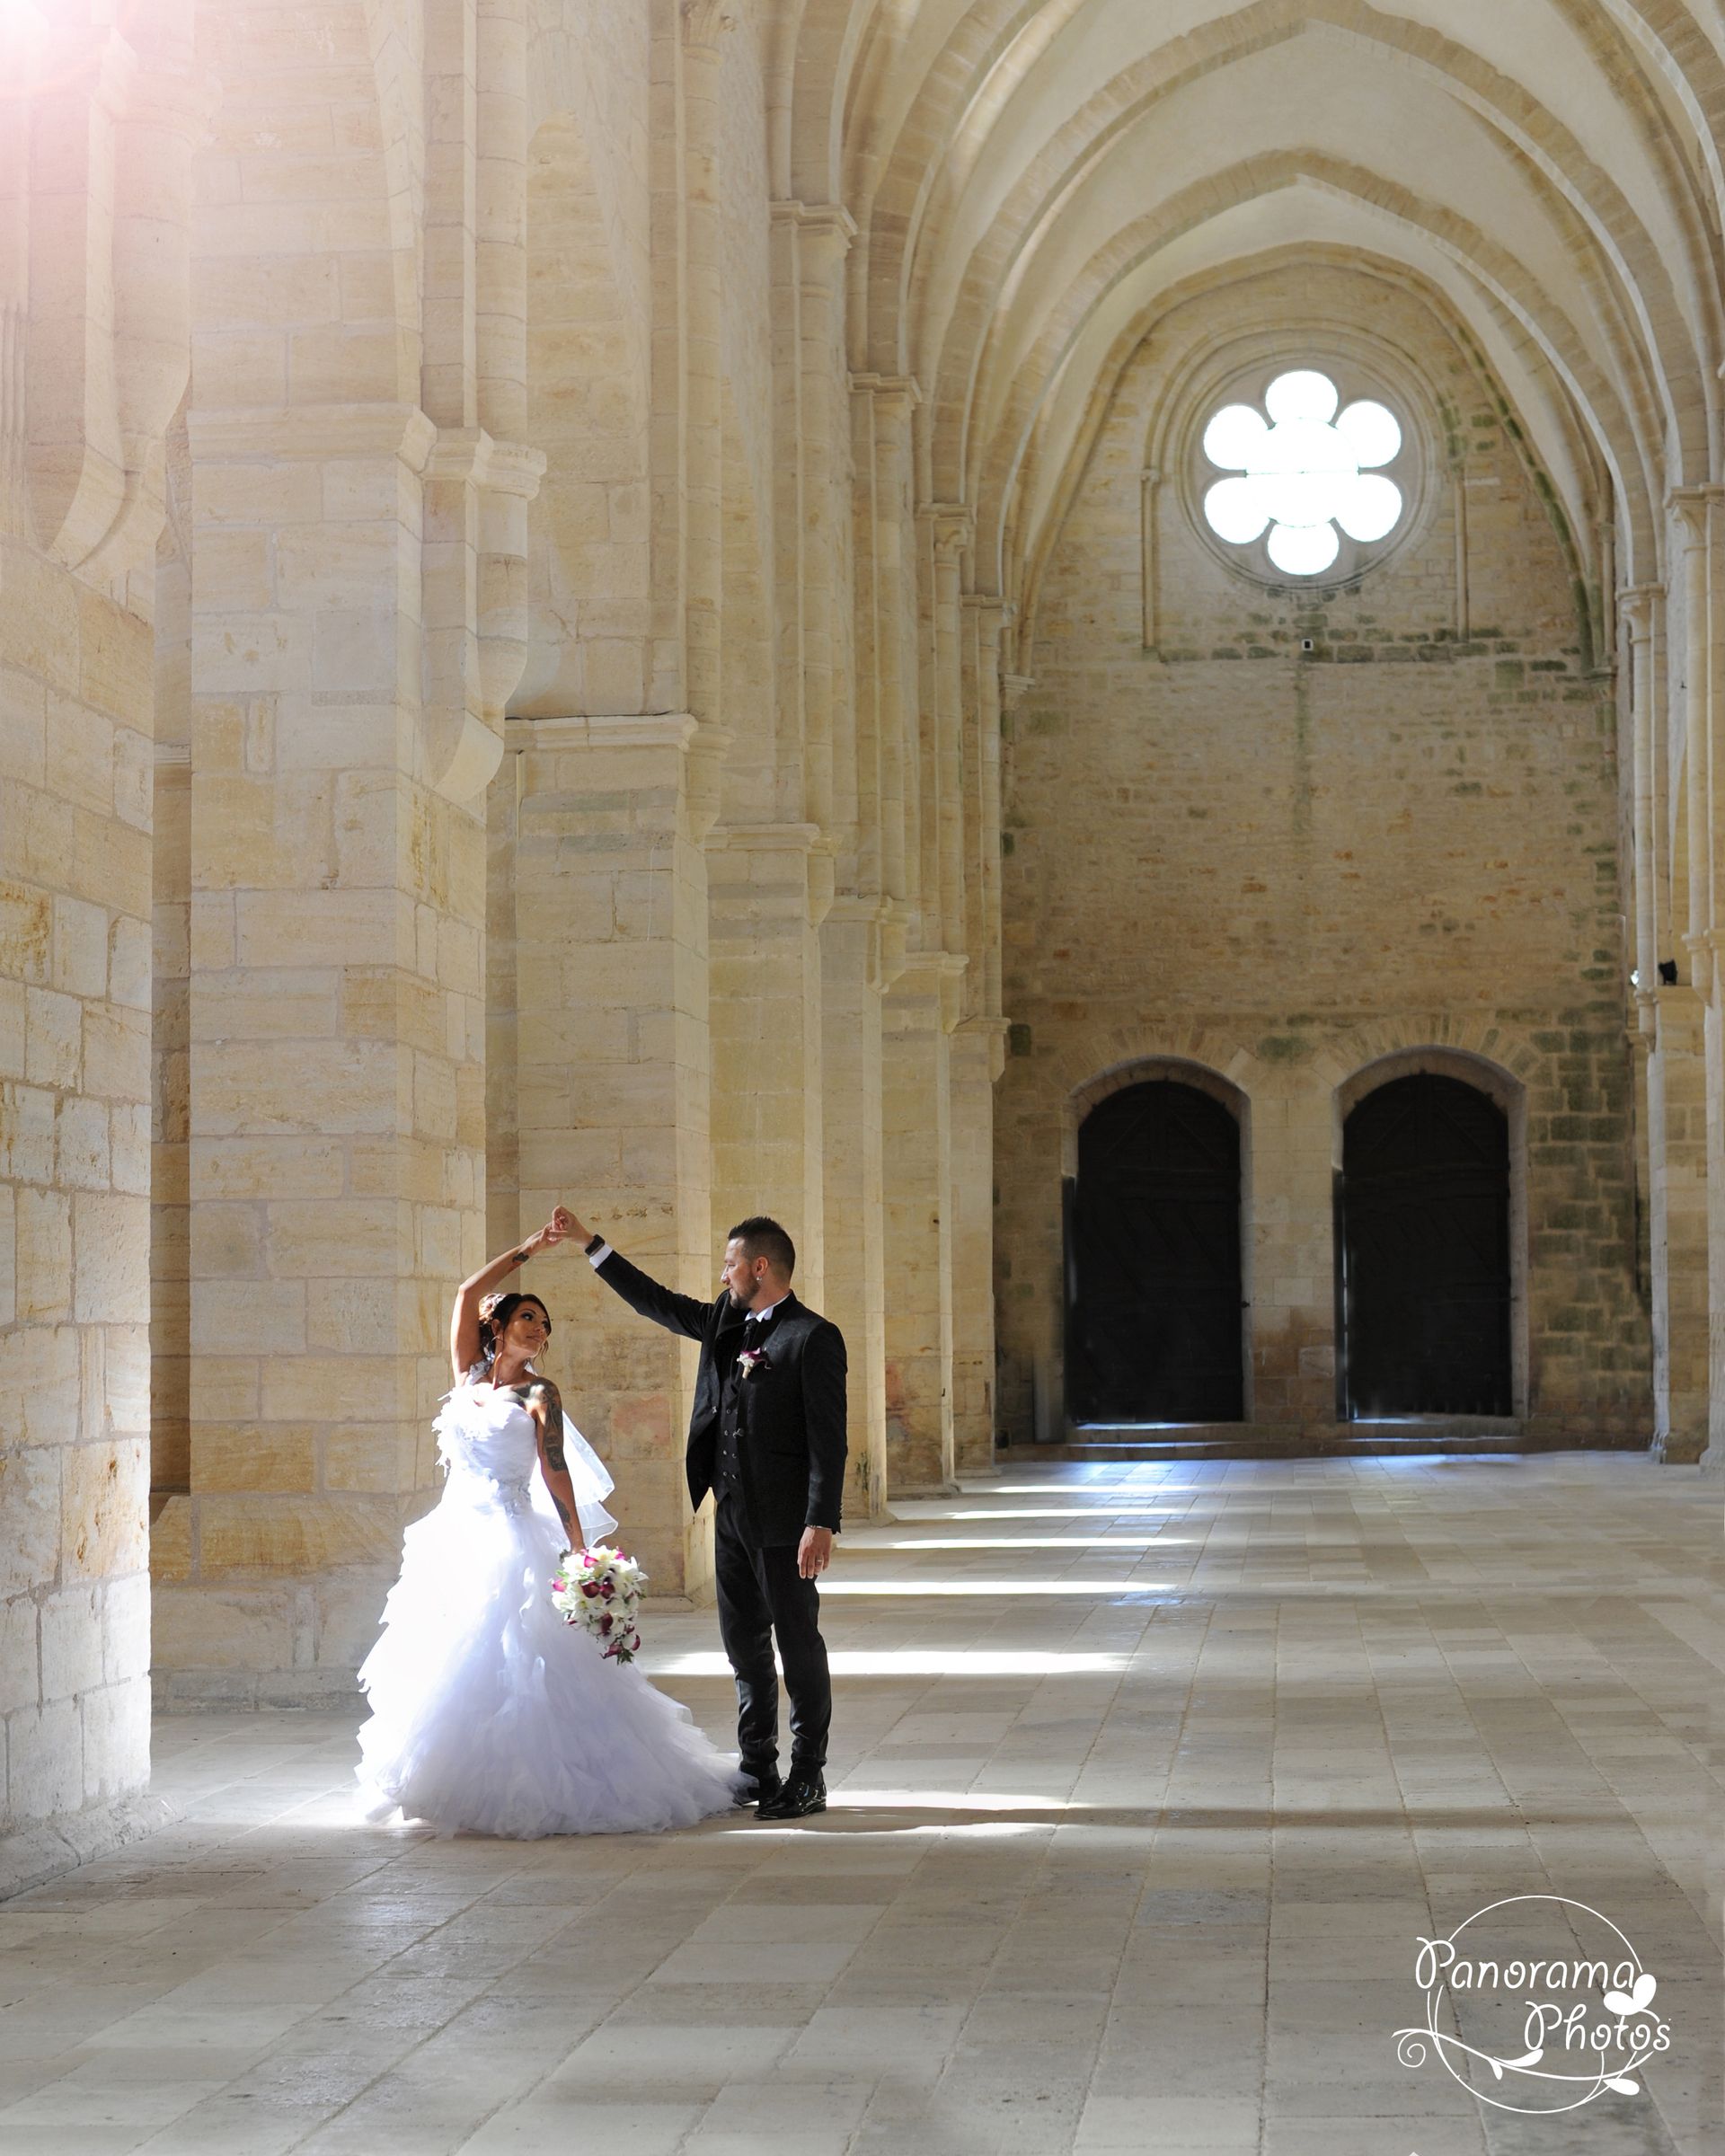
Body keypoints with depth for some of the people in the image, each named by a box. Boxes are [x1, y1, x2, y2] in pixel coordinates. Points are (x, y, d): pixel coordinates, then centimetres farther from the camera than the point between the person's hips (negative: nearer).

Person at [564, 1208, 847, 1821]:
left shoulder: (813, 1337, -12)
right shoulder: (726, 1321, 12)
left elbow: (828, 1440, -16)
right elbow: (656, 1302, 22)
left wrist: (821, 1523, -22)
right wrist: (588, 1242, 20)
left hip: (783, 1521, -8)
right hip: (731, 1514, 8)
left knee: (798, 1642, 0)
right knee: (744, 1643, 12)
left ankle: (808, 1777, 8)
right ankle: (758, 1770, 20)